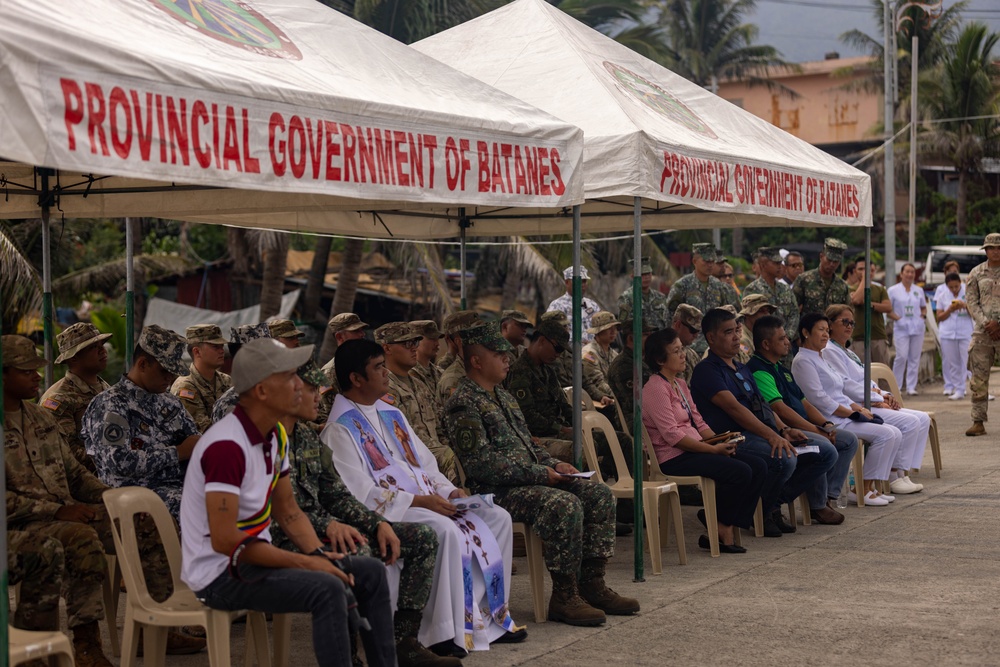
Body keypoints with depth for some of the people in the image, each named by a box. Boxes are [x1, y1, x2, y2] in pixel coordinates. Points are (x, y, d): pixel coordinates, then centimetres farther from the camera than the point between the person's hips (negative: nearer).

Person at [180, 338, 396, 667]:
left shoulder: (276, 435, 5)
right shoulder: (227, 445, -25)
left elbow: (288, 511, 12)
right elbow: (224, 540, -28)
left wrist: (320, 555, -6)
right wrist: (305, 562, -23)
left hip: (255, 556, 10)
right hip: (221, 573, -10)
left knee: (370, 572, 6)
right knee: (327, 589, -29)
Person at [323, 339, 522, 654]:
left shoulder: (390, 414, 17)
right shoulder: (341, 427, -10)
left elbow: (425, 464, 20)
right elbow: (359, 492, -18)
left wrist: (449, 491, 0)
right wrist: (418, 501, -21)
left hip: (423, 500, 9)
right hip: (385, 509, -9)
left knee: (496, 518, -2)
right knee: (445, 530, -34)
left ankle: (491, 617, 0)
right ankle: (441, 633, -27)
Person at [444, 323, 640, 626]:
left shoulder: (502, 395, 21)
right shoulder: (464, 403, -11)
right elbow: (481, 464, -20)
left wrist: (553, 464, 7)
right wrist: (539, 473, -18)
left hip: (531, 479, 10)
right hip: (496, 490, -10)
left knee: (600, 495, -2)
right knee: (565, 505, -31)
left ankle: (591, 585, -1)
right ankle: (563, 598, -22)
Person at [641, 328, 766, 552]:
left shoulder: (680, 383, 18)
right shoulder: (655, 389, -12)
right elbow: (672, 435, -19)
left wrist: (721, 442, -2)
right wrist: (713, 449, -18)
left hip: (694, 448, 10)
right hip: (673, 457, -10)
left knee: (758, 466, -5)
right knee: (740, 472, -24)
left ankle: (725, 528, -4)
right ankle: (720, 531, -7)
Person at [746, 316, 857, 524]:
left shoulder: (780, 369, 21)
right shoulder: (758, 371, -13)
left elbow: (803, 402, 22)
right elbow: (780, 409, -21)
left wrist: (826, 424, 3)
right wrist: (817, 431, -17)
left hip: (803, 427, 11)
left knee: (849, 440, 5)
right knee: (825, 448, -31)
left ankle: (828, 497, 0)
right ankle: (817, 507, -13)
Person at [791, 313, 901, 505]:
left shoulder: (821, 358, 21)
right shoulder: (803, 361, -10)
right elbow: (819, 400, -17)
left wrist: (859, 408, 5)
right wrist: (854, 413, -14)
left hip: (845, 415, 10)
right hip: (831, 420, -10)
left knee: (895, 434, -2)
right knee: (885, 434, -21)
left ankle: (871, 486, 1)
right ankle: (863, 489, -13)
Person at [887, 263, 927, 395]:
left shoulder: (919, 290, 13)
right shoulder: (893, 290, 2)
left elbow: (924, 307, 22)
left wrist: (923, 315, 2)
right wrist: (897, 317, -13)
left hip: (917, 327, 4)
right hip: (901, 328, -4)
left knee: (915, 357, 3)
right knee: (901, 356, -14)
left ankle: (911, 387, 10)